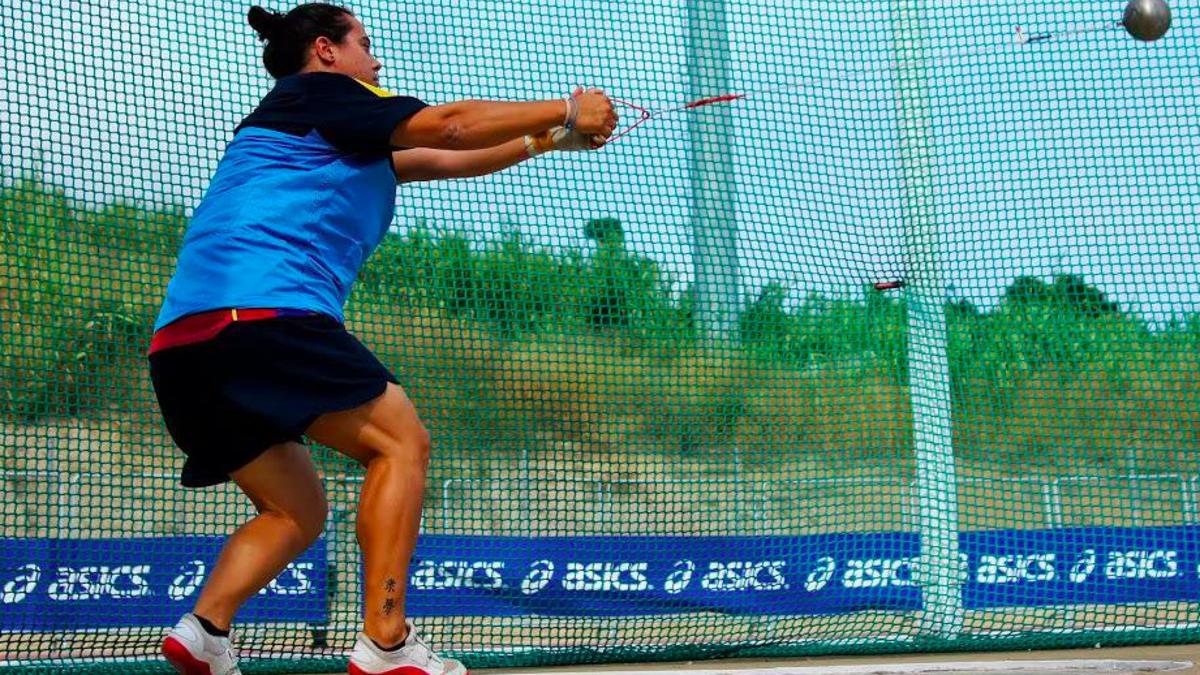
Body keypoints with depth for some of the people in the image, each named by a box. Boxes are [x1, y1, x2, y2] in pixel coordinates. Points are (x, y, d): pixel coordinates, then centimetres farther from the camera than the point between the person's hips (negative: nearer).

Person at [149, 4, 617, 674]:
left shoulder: (329, 138, 34)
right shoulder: (314, 92, 7)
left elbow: (443, 159, 38)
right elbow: (448, 125, -1)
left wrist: (546, 139, 36)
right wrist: (565, 110, 9)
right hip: (259, 309, -9)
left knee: (297, 511, 14)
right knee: (400, 441, -2)